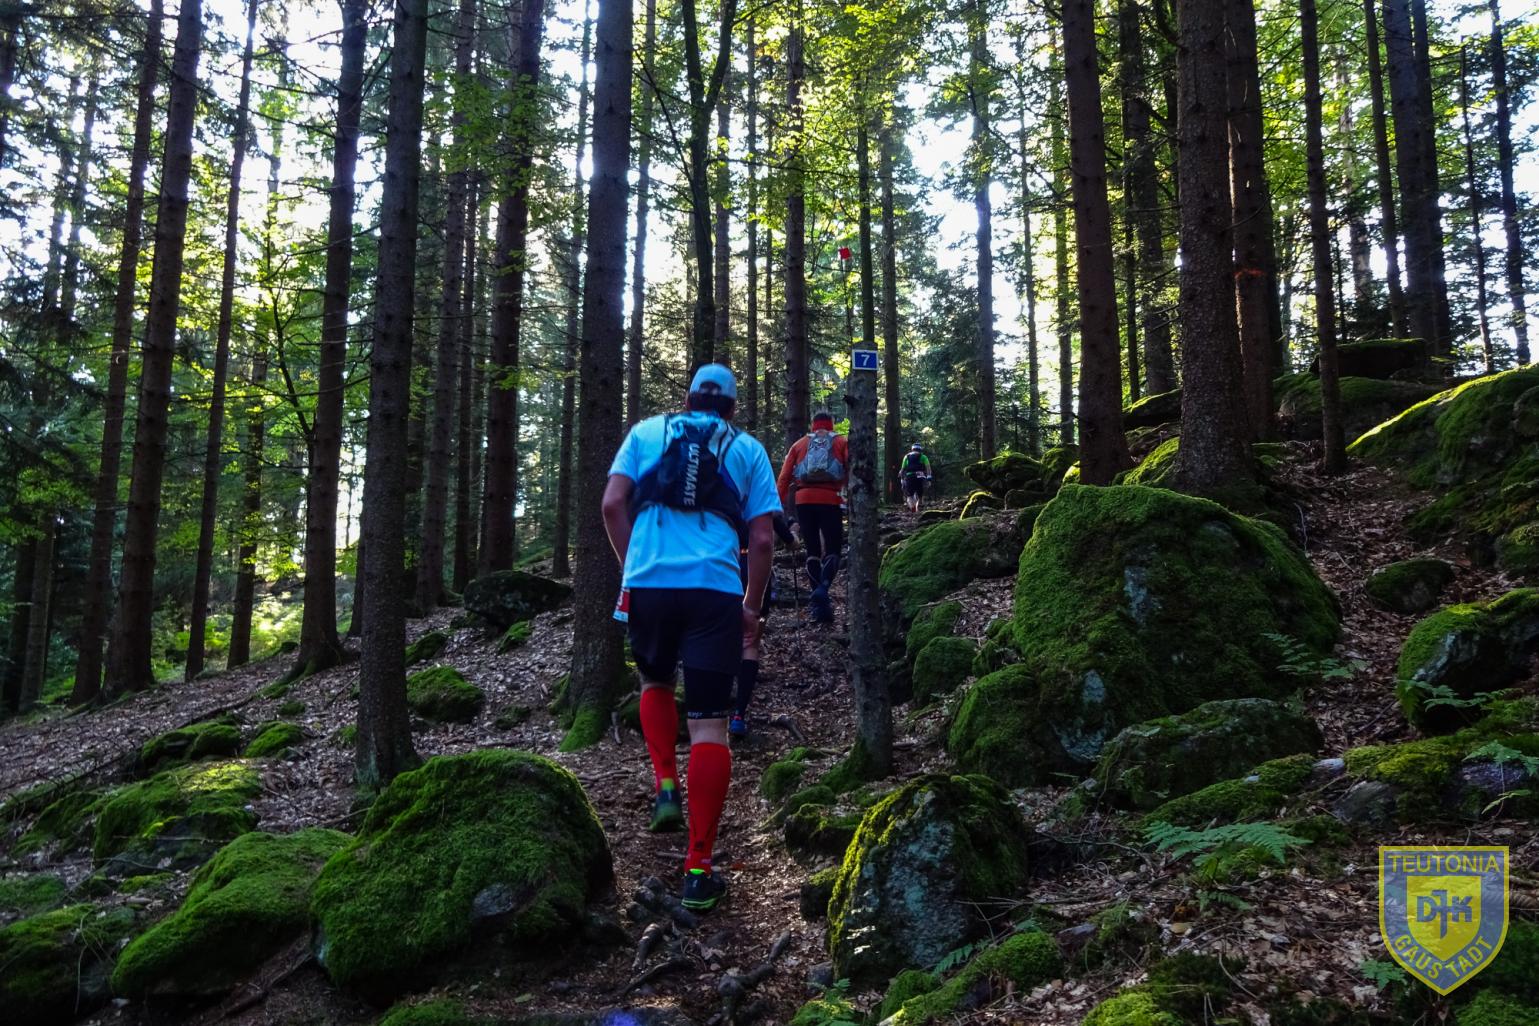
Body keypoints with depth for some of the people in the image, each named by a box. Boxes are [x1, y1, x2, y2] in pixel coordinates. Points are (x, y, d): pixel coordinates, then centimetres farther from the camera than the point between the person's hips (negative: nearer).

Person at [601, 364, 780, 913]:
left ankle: (665, 786, 12)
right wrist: (752, 606, 17)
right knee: (709, 724, 1)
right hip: (716, 591, -1)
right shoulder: (748, 449, 15)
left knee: (656, 683, 30)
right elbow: (763, 539, 8)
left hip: (648, 584, 1)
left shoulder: (647, 431, 16)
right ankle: (699, 871, -1)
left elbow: (613, 505, 5)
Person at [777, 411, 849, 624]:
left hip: (804, 500, 2)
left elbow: (784, 477, 8)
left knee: (812, 551, 13)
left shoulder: (800, 443, 17)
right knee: (832, 550, 3)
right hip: (830, 500, -2)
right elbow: (852, 470, -5)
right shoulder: (841, 442, 12)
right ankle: (822, 589, -22)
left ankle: (818, 600, 11)